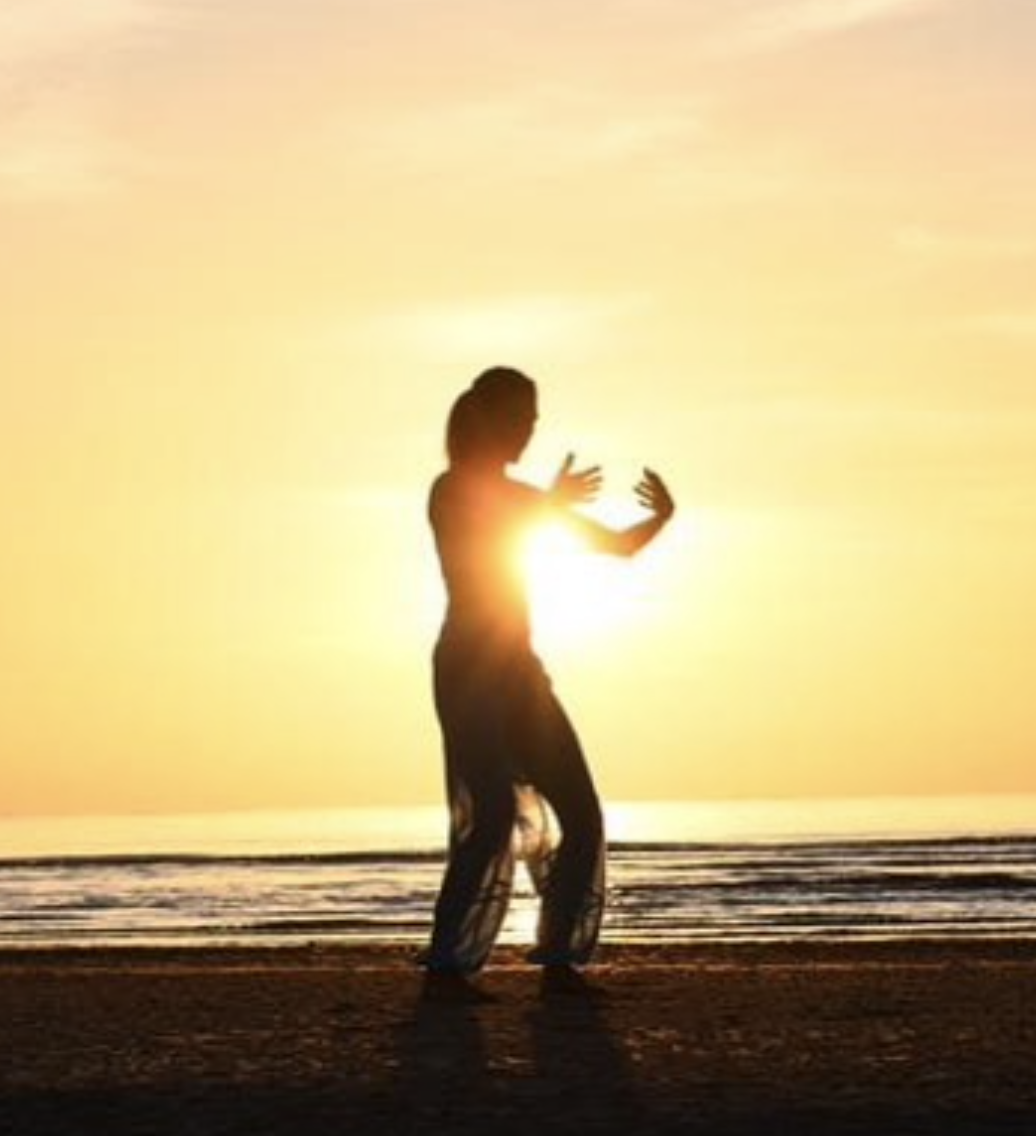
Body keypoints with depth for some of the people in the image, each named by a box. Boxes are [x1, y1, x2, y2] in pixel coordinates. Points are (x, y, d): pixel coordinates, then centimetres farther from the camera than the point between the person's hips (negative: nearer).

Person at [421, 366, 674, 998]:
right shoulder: (453, 491, -3)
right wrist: (552, 509, -18)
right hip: (470, 668, -8)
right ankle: (447, 966, -16)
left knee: (578, 812, 2)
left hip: (517, 671, 8)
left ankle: (560, 961, 5)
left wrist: (659, 517, -2)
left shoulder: (520, 497, 19)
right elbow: (472, 566, -20)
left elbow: (616, 546, 19)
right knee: (492, 816, -18)